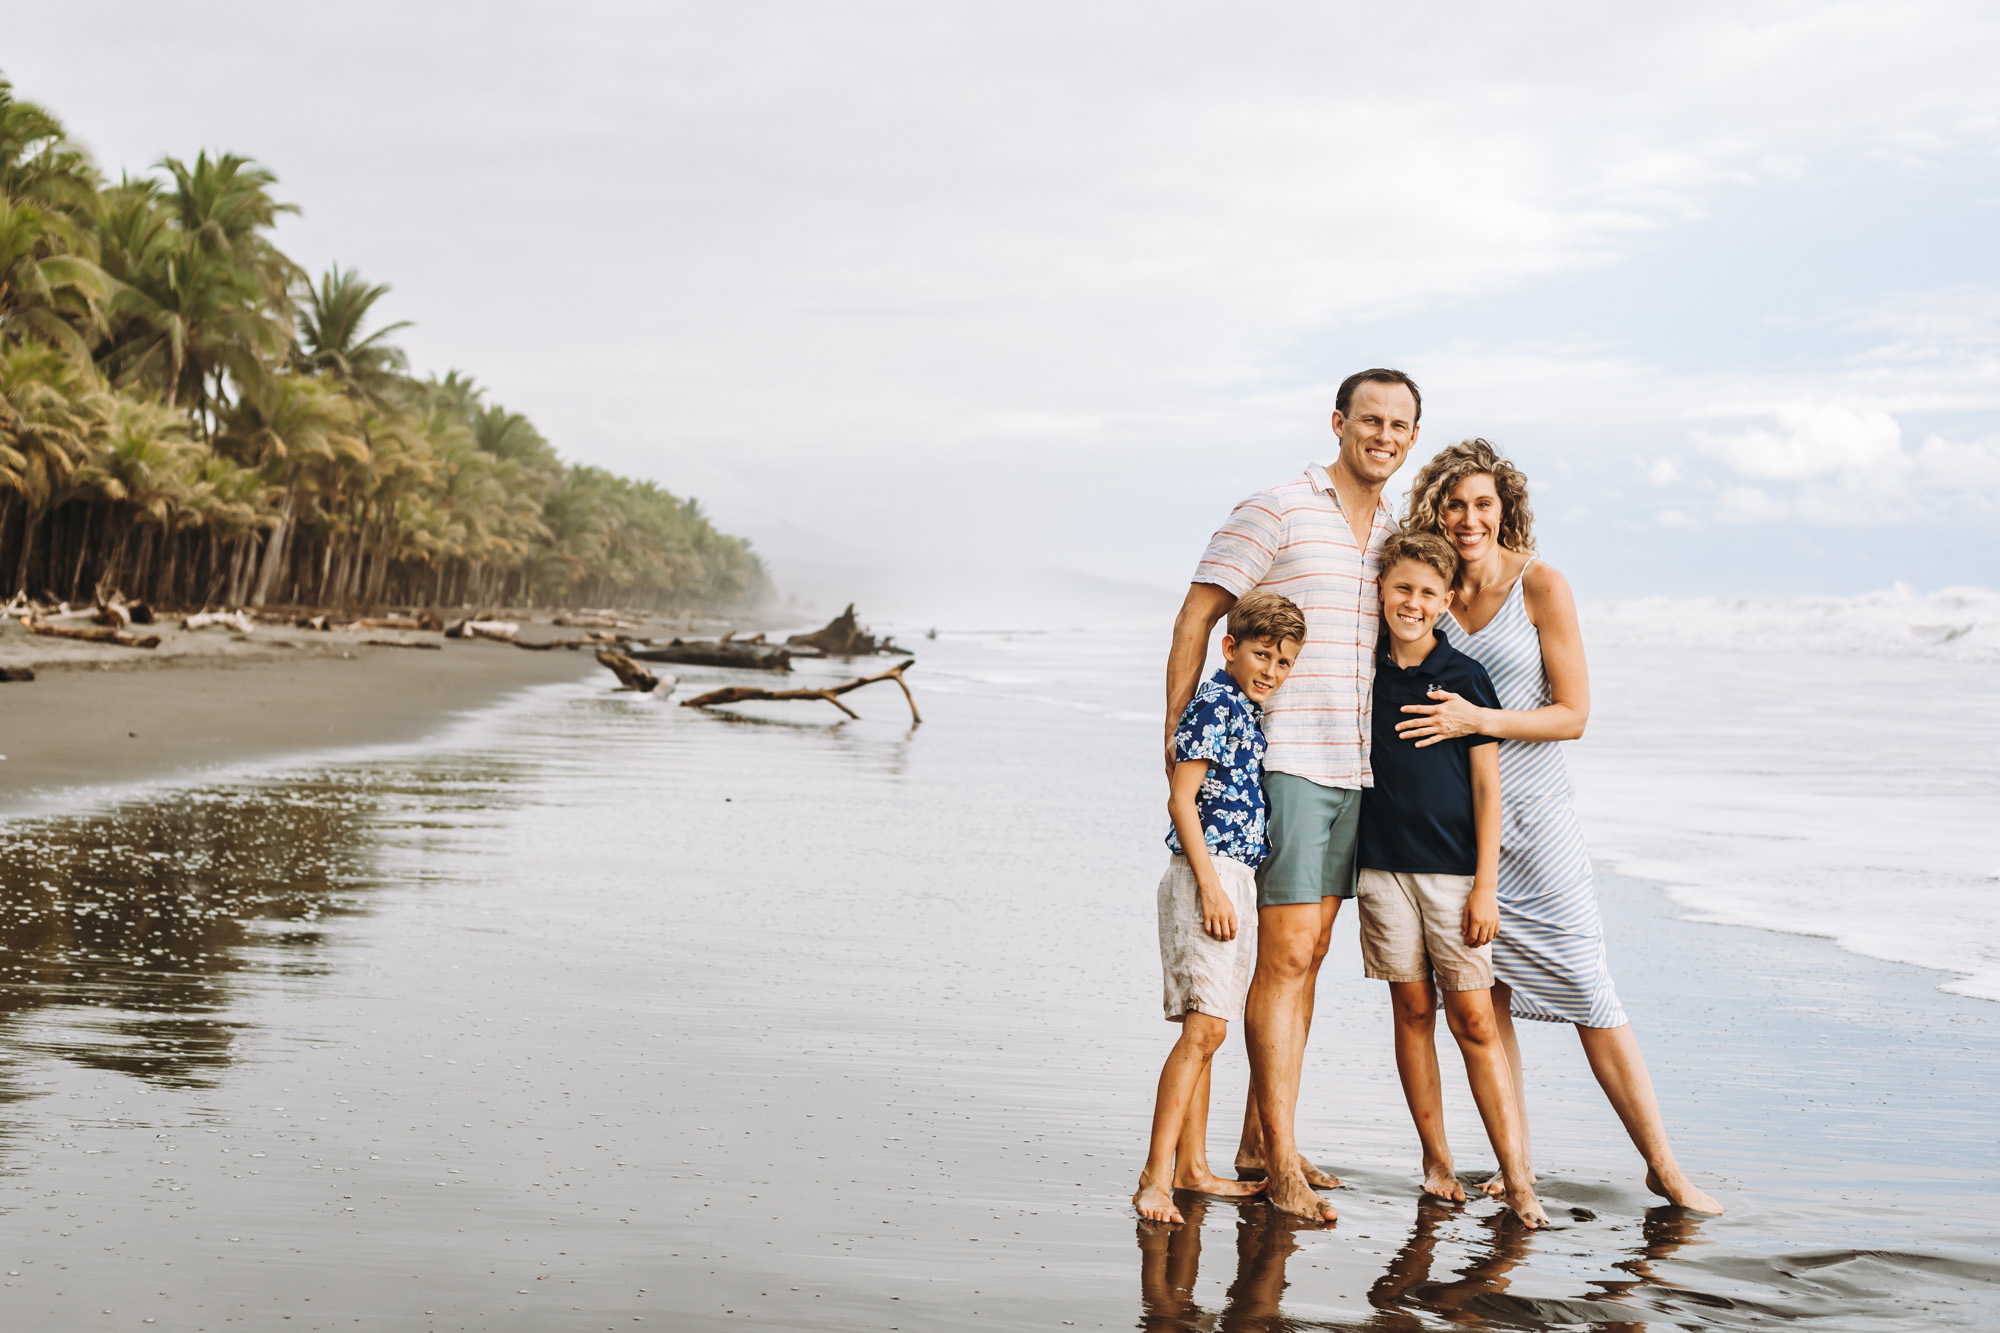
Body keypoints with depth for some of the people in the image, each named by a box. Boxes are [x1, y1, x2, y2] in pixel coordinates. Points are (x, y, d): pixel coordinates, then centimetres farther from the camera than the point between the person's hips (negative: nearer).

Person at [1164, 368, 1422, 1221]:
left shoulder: (1395, 535, 15)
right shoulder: (1276, 513, -6)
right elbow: (1196, 618, -7)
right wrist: (1178, 737, -12)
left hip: (1355, 767, 7)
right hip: (1283, 760, -7)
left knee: (1307, 959, 10)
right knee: (1286, 955, -10)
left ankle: (1258, 1140, 18)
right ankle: (1281, 1161, -5)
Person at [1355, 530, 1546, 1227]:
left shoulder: (1465, 678, -2)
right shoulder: (1364, 673, 5)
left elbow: (1487, 786, -2)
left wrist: (1485, 885, -6)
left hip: (1454, 869, -3)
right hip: (1383, 863, 3)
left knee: (1474, 1019, -5)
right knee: (1412, 1011, 6)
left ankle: (1517, 1176, -4)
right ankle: (1436, 1161, 15)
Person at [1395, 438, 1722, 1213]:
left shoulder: (1540, 586, -7)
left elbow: (1573, 714, -9)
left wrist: (1478, 720, -20)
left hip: (1531, 811, -3)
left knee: (1589, 992, -4)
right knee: (1481, 995, 4)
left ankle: (1663, 1166, 4)